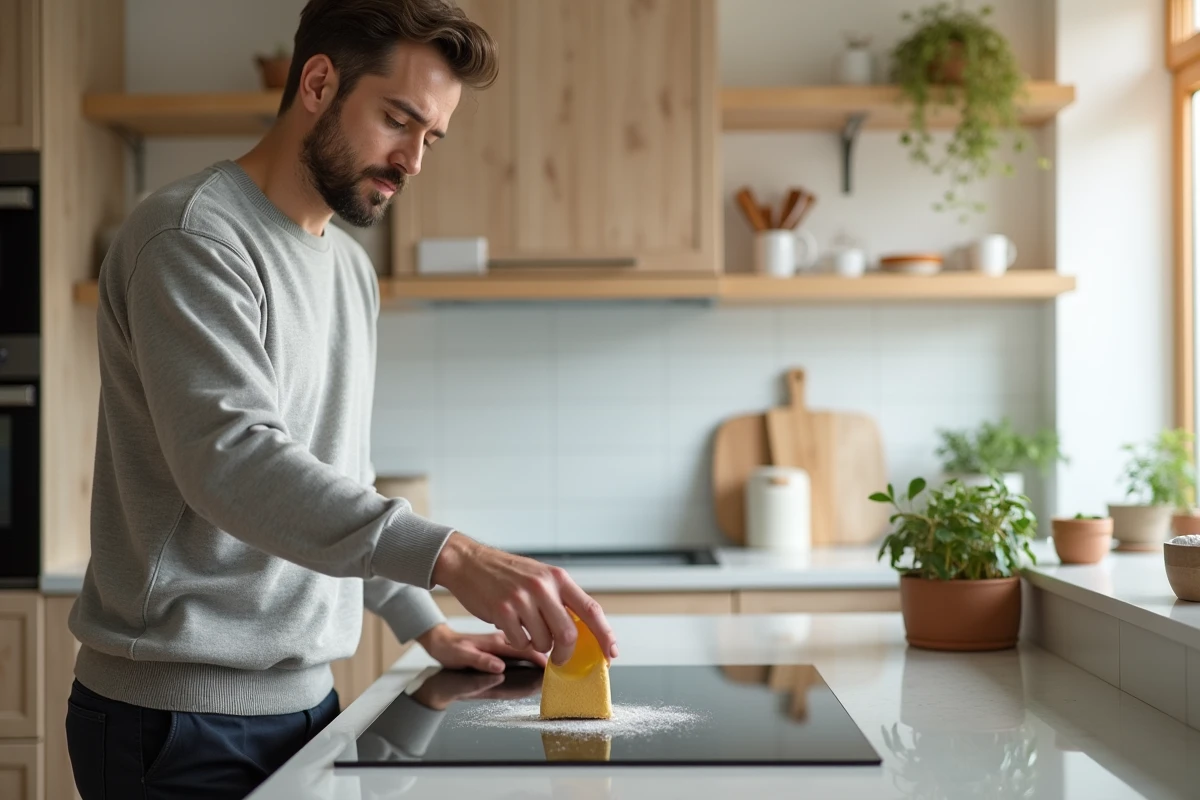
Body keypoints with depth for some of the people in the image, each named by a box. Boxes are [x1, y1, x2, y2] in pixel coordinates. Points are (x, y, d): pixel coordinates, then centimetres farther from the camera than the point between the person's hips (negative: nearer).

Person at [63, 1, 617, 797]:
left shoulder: (353, 268, 15)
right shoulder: (193, 234, -14)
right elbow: (230, 457, -28)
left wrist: (427, 625, 14)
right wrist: (453, 557, -37)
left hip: (306, 698, 8)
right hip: (182, 716, -8)